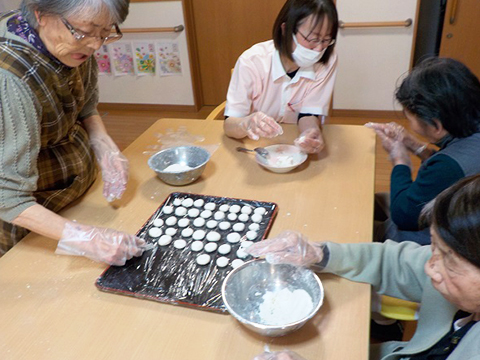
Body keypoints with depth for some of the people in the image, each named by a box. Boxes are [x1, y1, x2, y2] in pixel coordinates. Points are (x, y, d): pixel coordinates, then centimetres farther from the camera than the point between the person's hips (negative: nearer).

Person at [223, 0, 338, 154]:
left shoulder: (327, 61, -14)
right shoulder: (252, 61, -21)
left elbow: (309, 113, -10)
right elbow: (229, 124, -20)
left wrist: (312, 132, -34)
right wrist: (247, 123, -44)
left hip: (295, 147, 1)